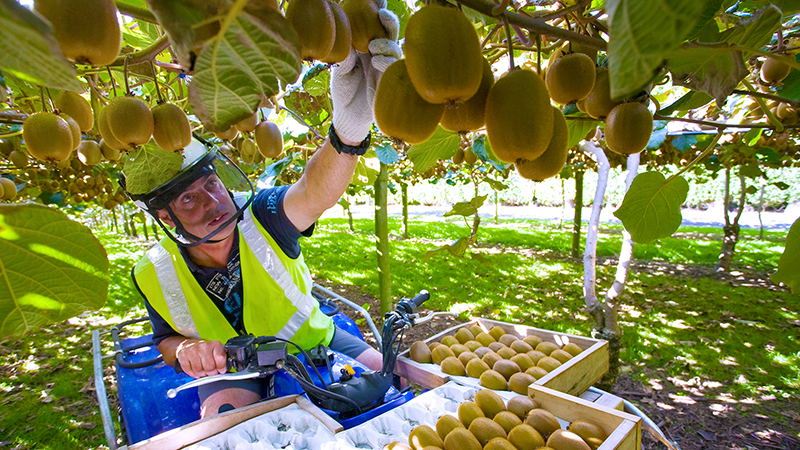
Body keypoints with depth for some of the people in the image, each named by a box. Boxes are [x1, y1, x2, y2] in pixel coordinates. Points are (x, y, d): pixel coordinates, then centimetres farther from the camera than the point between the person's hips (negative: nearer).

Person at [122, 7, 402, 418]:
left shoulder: (260, 216, -25)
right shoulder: (154, 276, -15)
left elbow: (314, 192, -49)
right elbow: (165, 339, 4)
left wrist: (349, 128, -71)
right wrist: (185, 350, -23)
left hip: (311, 340, 0)